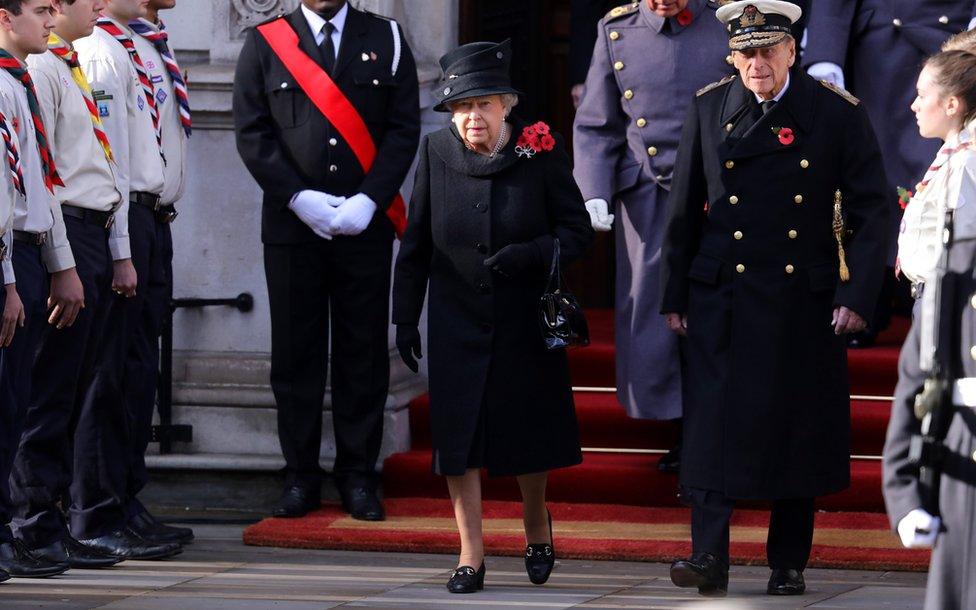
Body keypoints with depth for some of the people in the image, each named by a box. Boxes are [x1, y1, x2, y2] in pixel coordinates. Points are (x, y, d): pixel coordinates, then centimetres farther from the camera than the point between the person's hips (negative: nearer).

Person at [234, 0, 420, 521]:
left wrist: (369, 200, -9)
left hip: (366, 225, 0)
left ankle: (357, 476, 9)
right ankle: (300, 477, 9)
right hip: (291, 223, 0)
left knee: (363, 354, 2)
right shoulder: (265, 44, 7)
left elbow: (403, 128, 3)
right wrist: (299, 198, -10)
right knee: (296, 354, 2)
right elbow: (252, 132, 1)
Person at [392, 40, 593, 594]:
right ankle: (471, 556, 6)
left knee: (529, 428, 9)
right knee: (459, 433, -2)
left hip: (525, 320, -1)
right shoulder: (438, 153, -3)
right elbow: (416, 244, 4)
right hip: (457, 321, 1)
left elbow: (578, 231, -5)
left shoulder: (541, 152, -9)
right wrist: (405, 316, 3)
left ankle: (537, 518, 38)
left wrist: (530, 255, -23)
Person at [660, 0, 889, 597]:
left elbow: (871, 211, -2)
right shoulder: (710, 107, 2)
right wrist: (675, 295, 8)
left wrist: (857, 296, -11)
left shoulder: (839, 113, -3)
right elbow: (685, 207, 9)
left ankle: (789, 565, 16)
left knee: (799, 431, 5)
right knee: (716, 423, -9)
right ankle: (710, 558, -12)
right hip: (723, 296, 0)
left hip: (806, 302, 0)